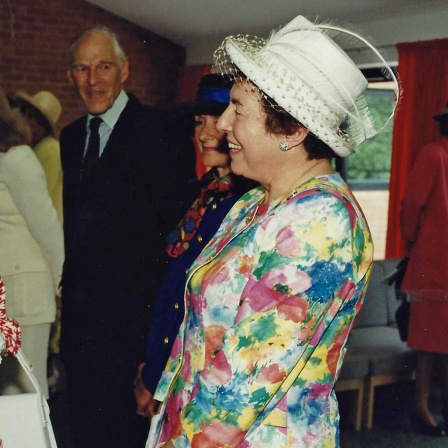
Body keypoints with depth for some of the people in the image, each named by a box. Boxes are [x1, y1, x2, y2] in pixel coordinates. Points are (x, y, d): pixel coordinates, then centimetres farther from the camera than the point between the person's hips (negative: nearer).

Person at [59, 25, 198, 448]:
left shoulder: (159, 131, -11)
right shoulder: (71, 136, 11)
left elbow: (176, 219, -14)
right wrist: (68, 282, 10)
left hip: (134, 306, -6)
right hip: (81, 306, 7)